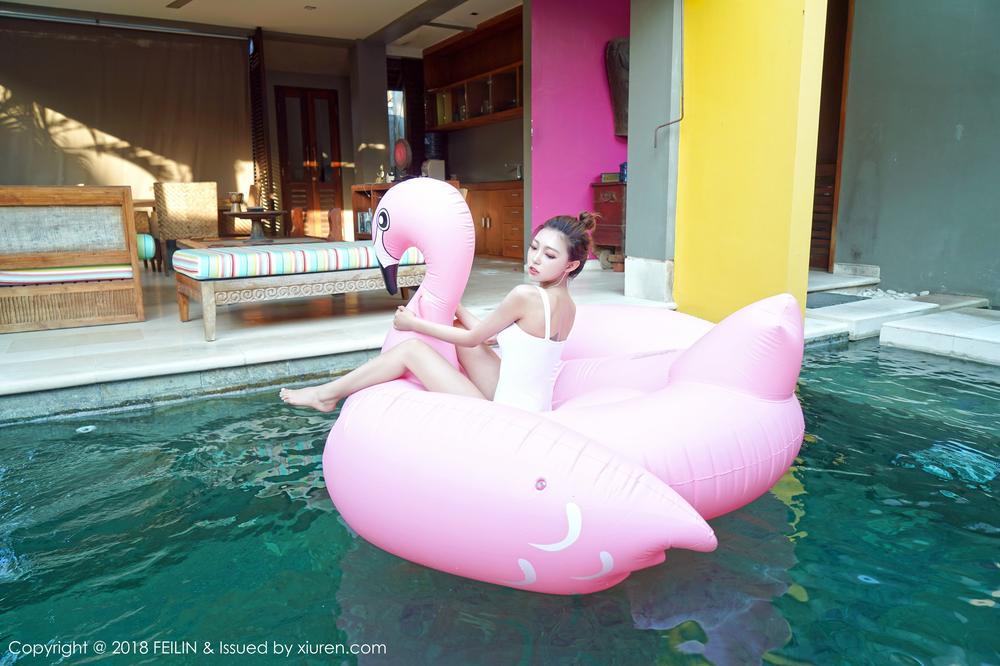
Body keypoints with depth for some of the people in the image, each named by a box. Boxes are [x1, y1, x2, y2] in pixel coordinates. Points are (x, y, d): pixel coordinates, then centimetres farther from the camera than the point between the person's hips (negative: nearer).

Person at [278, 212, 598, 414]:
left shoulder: (525, 295, -21)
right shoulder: (568, 305, 5)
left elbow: (474, 338, -8)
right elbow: (487, 333, 13)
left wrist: (414, 323, 4)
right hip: (528, 409, 9)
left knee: (412, 348, -3)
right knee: (461, 327, 17)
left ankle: (328, 393, 15)